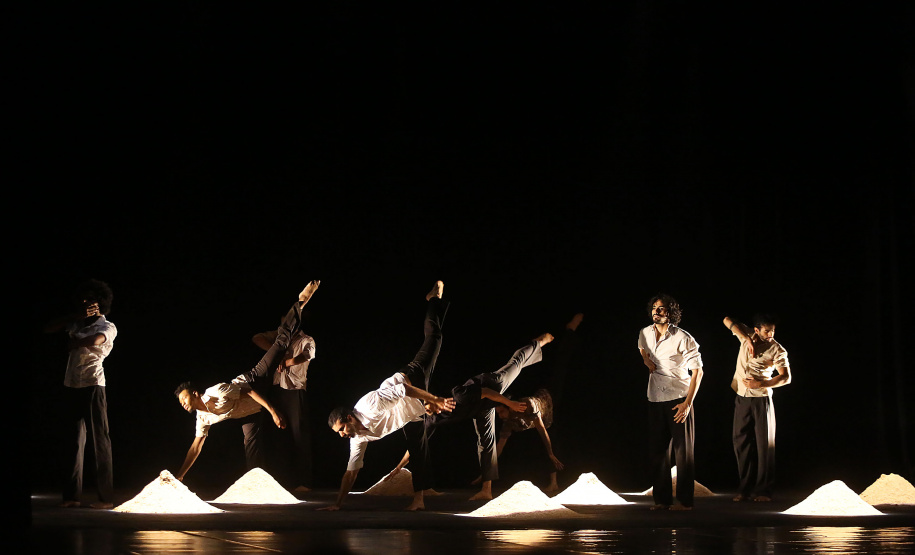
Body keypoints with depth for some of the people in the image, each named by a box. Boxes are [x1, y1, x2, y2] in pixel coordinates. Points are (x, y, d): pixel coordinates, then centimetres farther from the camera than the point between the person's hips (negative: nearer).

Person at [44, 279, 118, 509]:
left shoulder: (107, 327, 1)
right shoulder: (76, 324, 16)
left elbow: (95, 340, -21)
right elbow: (48, 328, 6)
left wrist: (73, 343, -4)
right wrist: (76, 316, -2)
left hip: (93, 386, -5)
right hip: (71, 386, 6)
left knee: (100, 440, -4)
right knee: (75, 441, 5)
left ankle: (106, 497, -5)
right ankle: (72, 495, 6)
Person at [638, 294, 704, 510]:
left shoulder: (682, 339, -12)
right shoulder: (645, 334, 5)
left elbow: (697, 371, -10)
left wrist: (688, 403, -16)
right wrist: (646, 360, 7)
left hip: (679, 400, -5)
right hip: (655, 399, 5)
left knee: (683, 452, -2)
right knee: (658, 451, 6)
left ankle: (684, 501, 2)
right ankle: (662, 499, 13)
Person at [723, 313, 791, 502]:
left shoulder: (777, 350, -7)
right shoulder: (747, 336, 3)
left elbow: (786, 377, -7)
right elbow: (727, 321, -3)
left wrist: (760, 384, -18)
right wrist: (747, 340, -13)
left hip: (761, 399, -4)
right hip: (742, 399, 4)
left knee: (764, 444, -3)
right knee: (741, 442, 3)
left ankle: (763, 490, -1)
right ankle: (745, 489, 8)